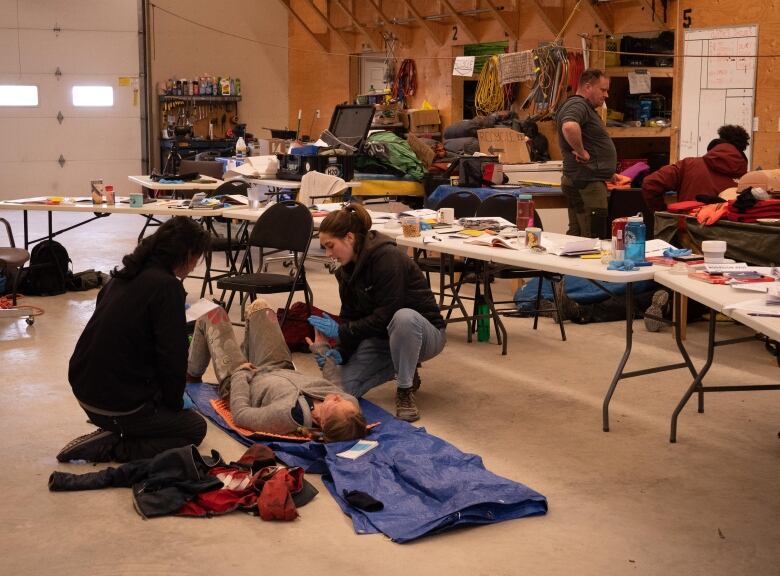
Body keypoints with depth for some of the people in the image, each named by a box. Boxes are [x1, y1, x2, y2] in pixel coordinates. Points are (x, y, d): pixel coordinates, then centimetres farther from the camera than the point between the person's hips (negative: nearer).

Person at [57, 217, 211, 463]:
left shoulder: (123, 277, 9)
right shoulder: (167, 287, -17)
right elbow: (172, 357, -18)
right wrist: (174, 404, 1)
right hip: (118, 404, -9)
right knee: (195, 427, 12)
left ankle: (111, 432, 12)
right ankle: (107, 448, -3)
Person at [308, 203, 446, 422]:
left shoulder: (387, 258, -24)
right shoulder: (347, 270, 2)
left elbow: (386, 316, -27)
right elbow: (350, 317, 3)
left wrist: (341, 331, -23)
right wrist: (340, 352, -14)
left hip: (423, 331, -7)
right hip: (382, 336, 7)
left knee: (403, 318, -42)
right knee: (344, 387, -14)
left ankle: (405, 391, -20)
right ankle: (401, 367, 13)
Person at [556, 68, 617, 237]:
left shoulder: (587, 108, 22)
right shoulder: (578, 105, -13)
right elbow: (569, 127, -37)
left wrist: (609, 173, 27)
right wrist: (582, 152, -23)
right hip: (586, 182, -11)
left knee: (576, 235, 11)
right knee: (592, 238, -10)